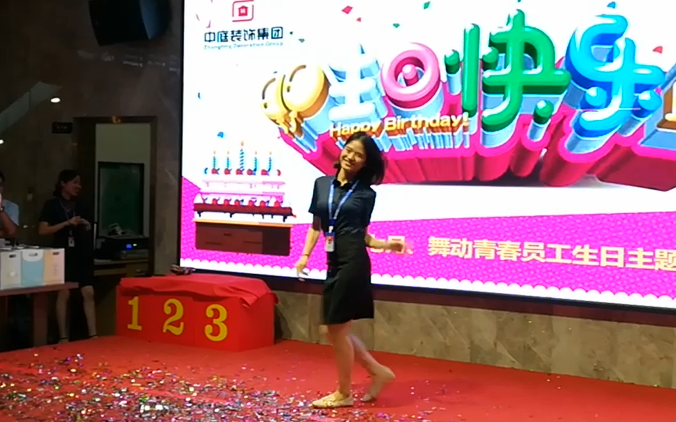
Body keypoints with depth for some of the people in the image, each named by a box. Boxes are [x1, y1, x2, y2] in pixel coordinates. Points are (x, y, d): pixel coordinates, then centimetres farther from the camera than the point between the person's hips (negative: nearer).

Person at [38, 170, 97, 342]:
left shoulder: (80, 206, 15)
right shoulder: (52, 205, 0)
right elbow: (42, 230, -9)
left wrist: (88, 228, 3)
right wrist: (67, 223, -15)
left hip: (81, 254, 5)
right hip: (63, 254, -4)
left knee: (88, 293, -3)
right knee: (63, 294, -4)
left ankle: (93, 335, -2)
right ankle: (63, 337, 3)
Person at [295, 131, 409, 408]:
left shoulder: (366, 193, -1)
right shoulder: (322, 184, 10)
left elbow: (362, 234, 5)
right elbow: (316, 226, 15)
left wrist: (387, 245, -10)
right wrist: (305, 255, 5)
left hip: (353, 263, -6)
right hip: (334, 264, 6)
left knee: (337, 329, -1)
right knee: (334, 329, 10)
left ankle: (343, 394, 16)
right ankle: (379, 372, 26)